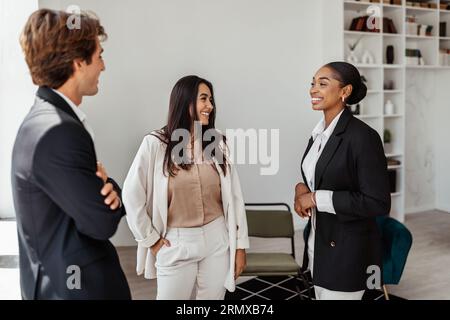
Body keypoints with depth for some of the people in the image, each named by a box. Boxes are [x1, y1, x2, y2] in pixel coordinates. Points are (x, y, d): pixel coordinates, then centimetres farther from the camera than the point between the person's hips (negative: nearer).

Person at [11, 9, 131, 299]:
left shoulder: (48, 119, 4)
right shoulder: (57, 131, -28)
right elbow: (103, 222, -24)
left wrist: (105, 188, -16)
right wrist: (110, 186, -5)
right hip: (77, 285, -9)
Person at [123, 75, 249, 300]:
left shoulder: (217, 143, 1)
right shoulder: (155, 144, -8)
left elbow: (234, 196, 2)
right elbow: (132, 195, -5)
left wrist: (240, 245, 3)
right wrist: (150, 239, -4)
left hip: (217, 241, 3)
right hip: (176, 244, -2)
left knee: (213, 296, 14)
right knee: (171, 296, 11)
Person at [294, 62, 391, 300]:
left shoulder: (363, 136, -19)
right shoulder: (318, 133, 6)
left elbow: (378, 204, -21)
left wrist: (316, 198, -21)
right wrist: (302, 189, -4)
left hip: (347, 250, -8)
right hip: (318, 243, 8)